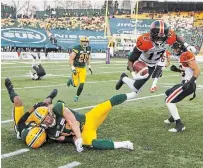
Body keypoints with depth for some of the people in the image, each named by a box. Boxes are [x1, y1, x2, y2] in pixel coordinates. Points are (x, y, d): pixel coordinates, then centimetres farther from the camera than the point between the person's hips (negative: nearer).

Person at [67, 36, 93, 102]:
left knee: (81, 84, -3)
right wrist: (73, 68, -23)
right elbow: (71, 59, -18)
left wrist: (89, 67, 12)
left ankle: (77, 96, 19)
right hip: (76, 68, -4)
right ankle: (71, 80, 35)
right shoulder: (77, 49, -21)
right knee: (75, 84, 0)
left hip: (83, 68, 5)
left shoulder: (88, 48, 0)